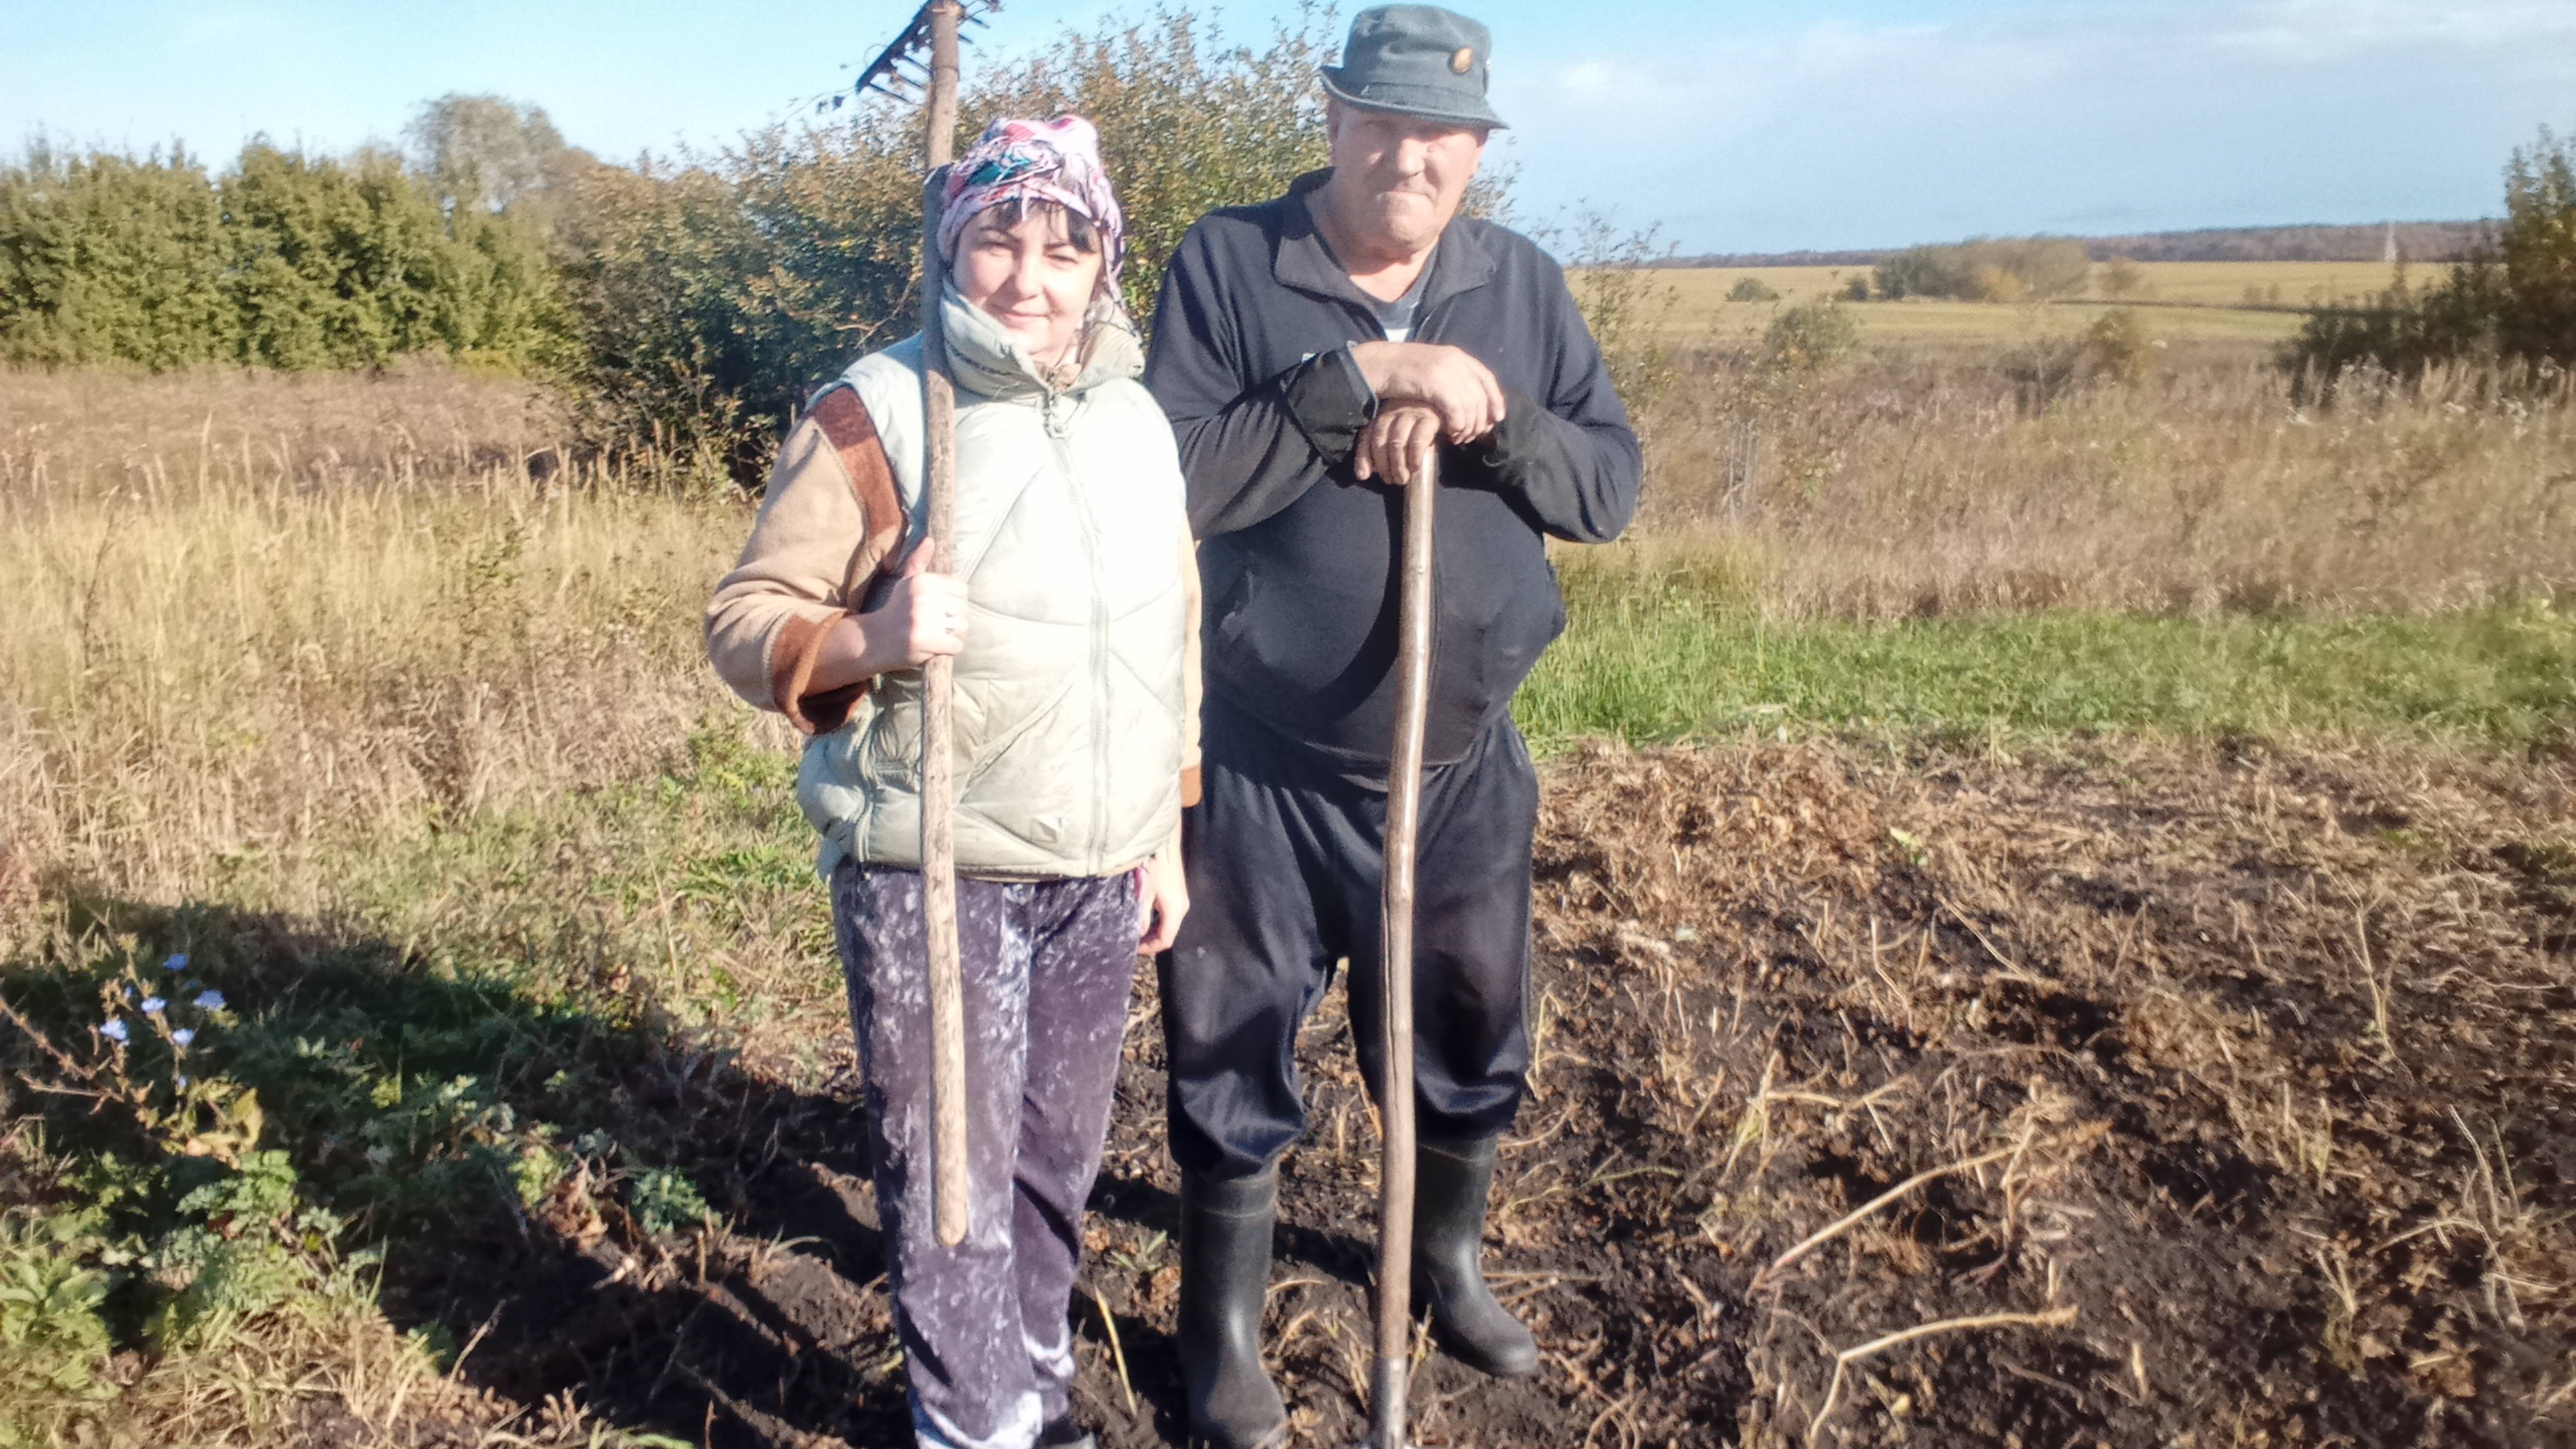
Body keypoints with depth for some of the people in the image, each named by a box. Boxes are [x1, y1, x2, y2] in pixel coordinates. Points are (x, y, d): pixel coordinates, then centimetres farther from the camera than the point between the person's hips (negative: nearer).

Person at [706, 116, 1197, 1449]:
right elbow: (743, 623, -7)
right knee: (952, 1189, 4)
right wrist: (871, 639, -27)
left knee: (1057, 1166, 17)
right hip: (932, 877, -5)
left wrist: (1167, 830, 14)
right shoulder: (873, 413, -8)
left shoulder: (1138, 422, 9)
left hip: (1100, 880, 5)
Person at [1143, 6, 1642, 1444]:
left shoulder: (1524, 285, 3)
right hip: (1264, 766, -3)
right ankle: (1225, 1329, 35)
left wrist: (1483, 419, -20)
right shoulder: (1226, 263, -8)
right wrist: (1362, 375, -25)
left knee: (1472, 1039, 21)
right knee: (1238, 1059, 11)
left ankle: (1450, 1262, 49)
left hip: (1464, 762, 4)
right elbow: (1177, 478, -19)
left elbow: (1613, 481, -2)